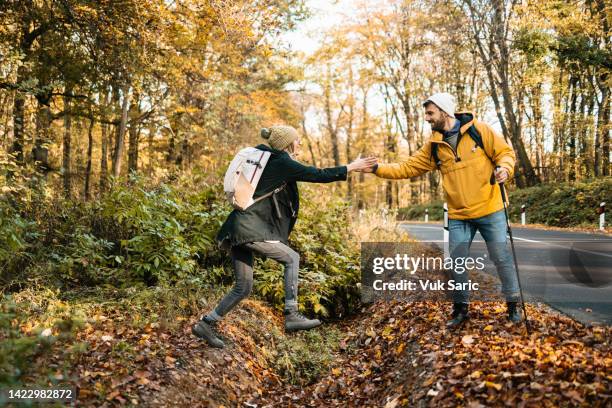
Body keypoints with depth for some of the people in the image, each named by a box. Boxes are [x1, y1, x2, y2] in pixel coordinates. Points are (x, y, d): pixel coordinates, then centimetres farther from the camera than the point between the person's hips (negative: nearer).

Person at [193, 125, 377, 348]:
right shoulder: (282, 163, -7)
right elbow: (319, 175, -7)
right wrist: (353, 166, -1)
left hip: (240, 228, 9)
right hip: (251, 229, -9)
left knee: (243, 288, 12)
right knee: (291, 258, 0)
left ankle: (206, 324, 16)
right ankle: (292, 316, -1)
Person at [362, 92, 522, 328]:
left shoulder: (479, 130, -7)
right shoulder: (434, 146, 4)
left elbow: (505, 152, -1)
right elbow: (408, 168, 1)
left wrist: (504, 168, -22)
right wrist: (377, 168, -8)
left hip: (489, 210, -3)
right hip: (458, 216, 4)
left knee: (501, 257, 4)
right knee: (456, 262, 7)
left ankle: (513, 305, 22)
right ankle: (461, 308, 24)